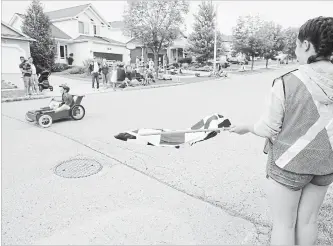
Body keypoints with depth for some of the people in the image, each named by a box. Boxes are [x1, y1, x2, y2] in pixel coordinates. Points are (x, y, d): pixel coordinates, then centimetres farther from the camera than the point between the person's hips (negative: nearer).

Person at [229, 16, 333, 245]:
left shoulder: (287, 82, -21)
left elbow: (269, 129, -15)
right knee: (308, 220, 22)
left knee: (283, 224, 13)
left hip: (289, 162, -4)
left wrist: (246, 127, 5)